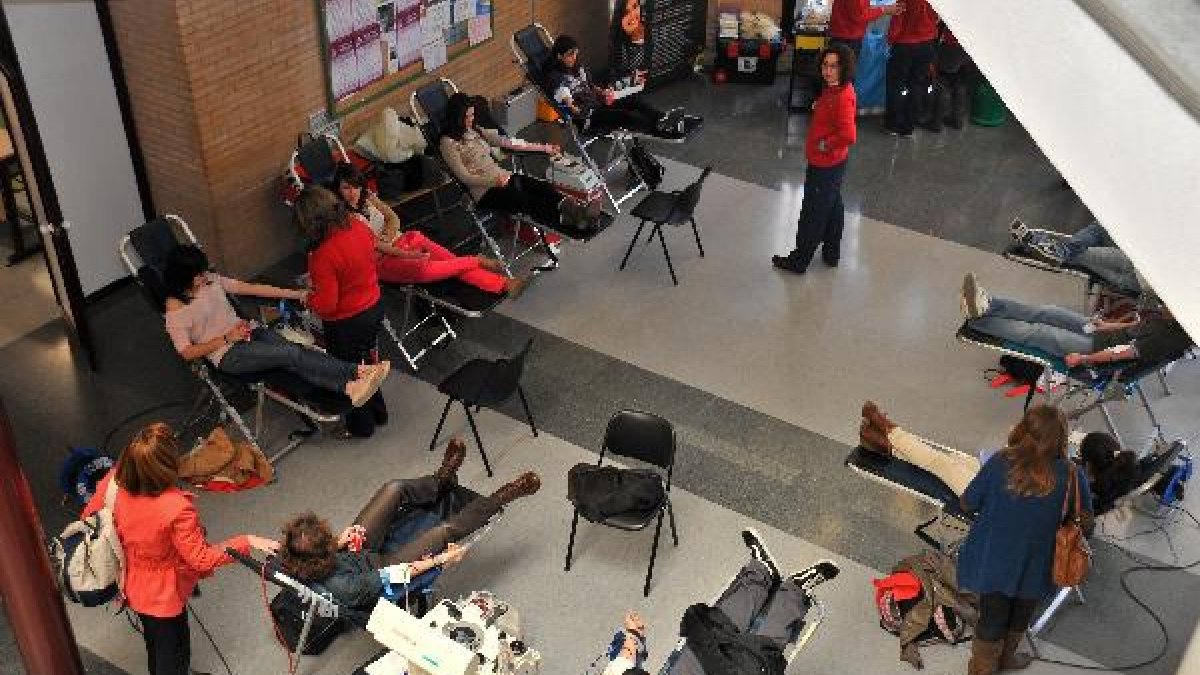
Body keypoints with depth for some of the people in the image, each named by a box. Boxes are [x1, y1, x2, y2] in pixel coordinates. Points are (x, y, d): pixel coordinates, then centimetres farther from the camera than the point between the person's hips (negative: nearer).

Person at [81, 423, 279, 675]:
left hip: (133, 586, 6)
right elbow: (201, 559, -26)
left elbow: (89, 516, -4)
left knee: (154, 642, 33)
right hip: (164, 595, -6)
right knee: (172, 654, 20)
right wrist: (247, 542, -22)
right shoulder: (176, 508, -38)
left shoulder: (115, 482, -22)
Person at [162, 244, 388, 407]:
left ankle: (350, 387, -46)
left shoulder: (210, 281, 11)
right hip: (227, 356, -6)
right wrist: (226, 338, -12)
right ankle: (357, 372, -38)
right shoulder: (175, 308, -6)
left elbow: (250, 288, 11)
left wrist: (295, 294, 5)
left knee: (293, 361, -25)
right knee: (291, 353, -27)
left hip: (248, 332, 6)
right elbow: (187, 352, -9)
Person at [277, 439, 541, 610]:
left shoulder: (289, 563, -27)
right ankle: (502, 497, 22)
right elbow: (394, 575, -29)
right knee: (447, 530, -5)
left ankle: (442, 479, 33)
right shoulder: (339, 587, -42)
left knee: (394, 489, 1)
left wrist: (339, 542, -17)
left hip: (357, 553, 5)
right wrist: (440, 559, -17)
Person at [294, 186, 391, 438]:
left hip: (346, 323, -7)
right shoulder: (358, 224, -12)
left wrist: (308, 298, -5)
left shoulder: (323, 255, -33)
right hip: (374, 306, 7)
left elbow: (325, 305, -28)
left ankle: (361, 425, 37)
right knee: (367, 360, 28)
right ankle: (378, 411, 47)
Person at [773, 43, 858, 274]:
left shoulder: (842, 97, -29)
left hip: (825, 166, -10)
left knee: (812, 214, 5)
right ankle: (831, 253, 40)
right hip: (831, 164, 10)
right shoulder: (833, 89, 1)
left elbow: (848, 135, -36)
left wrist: (825, 144, -23)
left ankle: (799, 261, 20)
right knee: (832, 207, 23)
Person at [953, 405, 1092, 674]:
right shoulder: (1071, 475, -22)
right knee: (1019, 618, 28)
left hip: (992, 560, 0)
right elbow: (1085, 516, -4)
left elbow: (968, 504, -12)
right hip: (1032, 567, 0)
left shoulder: (1000, 463, -23)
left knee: (992, 618, 21)